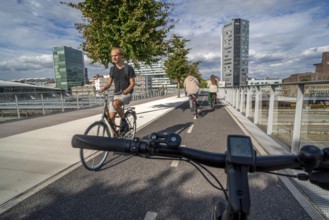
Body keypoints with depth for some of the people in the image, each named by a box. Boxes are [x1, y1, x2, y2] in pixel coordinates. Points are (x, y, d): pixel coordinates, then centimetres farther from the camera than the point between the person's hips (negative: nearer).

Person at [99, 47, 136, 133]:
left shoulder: (128, 68, -5)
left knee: (115, 103, -36)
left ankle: (124, 121, -15)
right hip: (116, 94, 5)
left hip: (126, 94, -5)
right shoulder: (112, 69, 10)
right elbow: (109, 83, 12)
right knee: (111, 117, -2)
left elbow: (132, 83, -7)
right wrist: (103, 89, -9)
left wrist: (126, 91, -27)